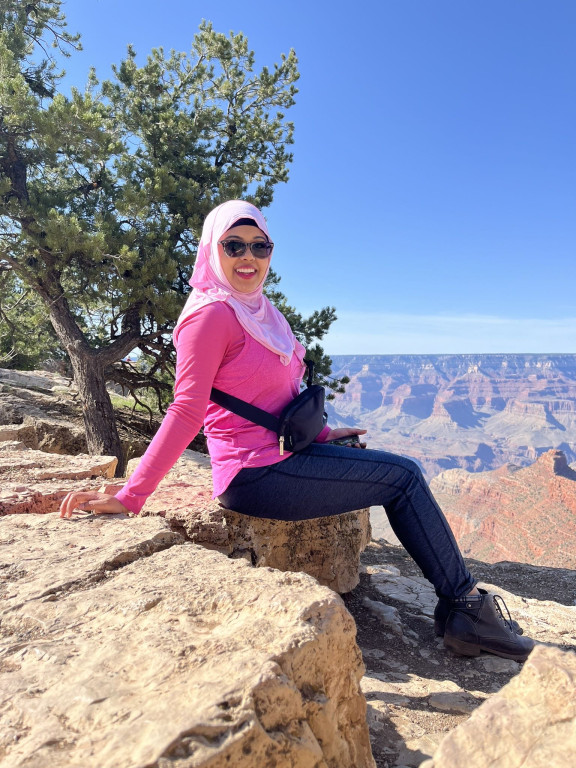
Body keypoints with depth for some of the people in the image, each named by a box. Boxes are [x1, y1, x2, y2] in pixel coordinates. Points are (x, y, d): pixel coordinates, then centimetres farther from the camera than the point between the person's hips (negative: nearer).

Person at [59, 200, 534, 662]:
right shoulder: (213, 313, -14)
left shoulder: (258, 310, 14)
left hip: (282, 456, 9)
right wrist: (129, 498, -22)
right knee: (403, 477, -4)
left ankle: (462, 612, 16)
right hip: (256, 475, -9)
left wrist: (322, 434, 17)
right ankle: (464, 605, 13)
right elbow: (186, 411, -19)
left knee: (403, 472, 9)